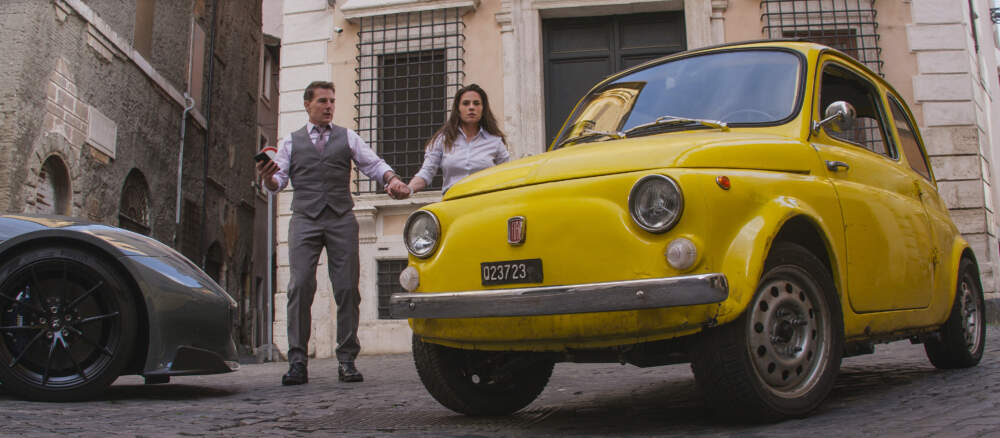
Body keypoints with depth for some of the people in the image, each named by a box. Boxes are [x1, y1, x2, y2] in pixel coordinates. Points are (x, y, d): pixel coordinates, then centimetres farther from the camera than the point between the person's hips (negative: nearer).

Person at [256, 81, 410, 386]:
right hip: (305, 219, 0)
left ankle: (347, 360, 1)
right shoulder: (291, 142, 17)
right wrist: (267, 177, -13)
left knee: (347, 288, -4)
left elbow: (373, 164, 7)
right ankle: (297, 361, -7)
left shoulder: (347, 137, 17)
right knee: (300, 286, -11)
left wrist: (391, 178, -13)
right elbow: (278, 182, 10)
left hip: (341, 218, 1)